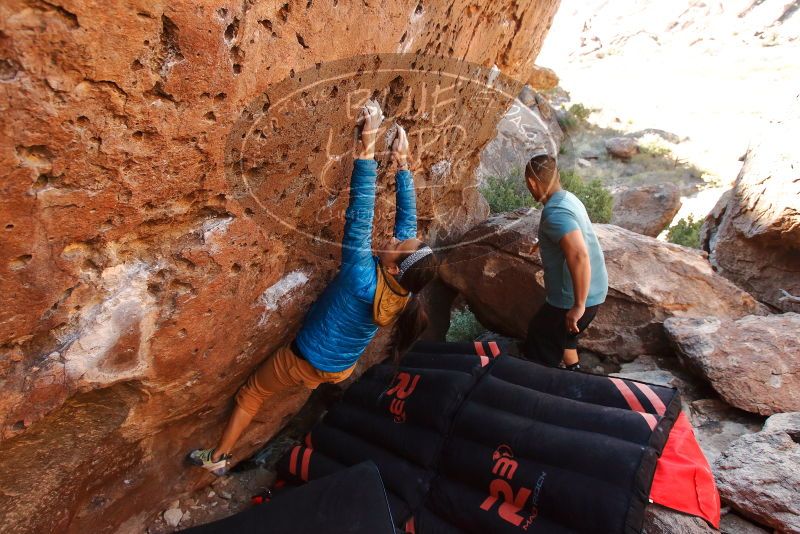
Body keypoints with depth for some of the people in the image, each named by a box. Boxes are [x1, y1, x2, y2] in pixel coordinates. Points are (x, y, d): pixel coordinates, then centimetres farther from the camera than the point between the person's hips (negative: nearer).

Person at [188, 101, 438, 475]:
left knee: (251, 393, 20)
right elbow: (408, 218, -16)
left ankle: (219, 457, 35)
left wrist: (367, 147, -41)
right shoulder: (404, 288, -22)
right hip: (341, 369, 5)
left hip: (305, 362, -4)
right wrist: (402, 163, -14)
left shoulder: (363, 279, -39)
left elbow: (359, 216, -42)